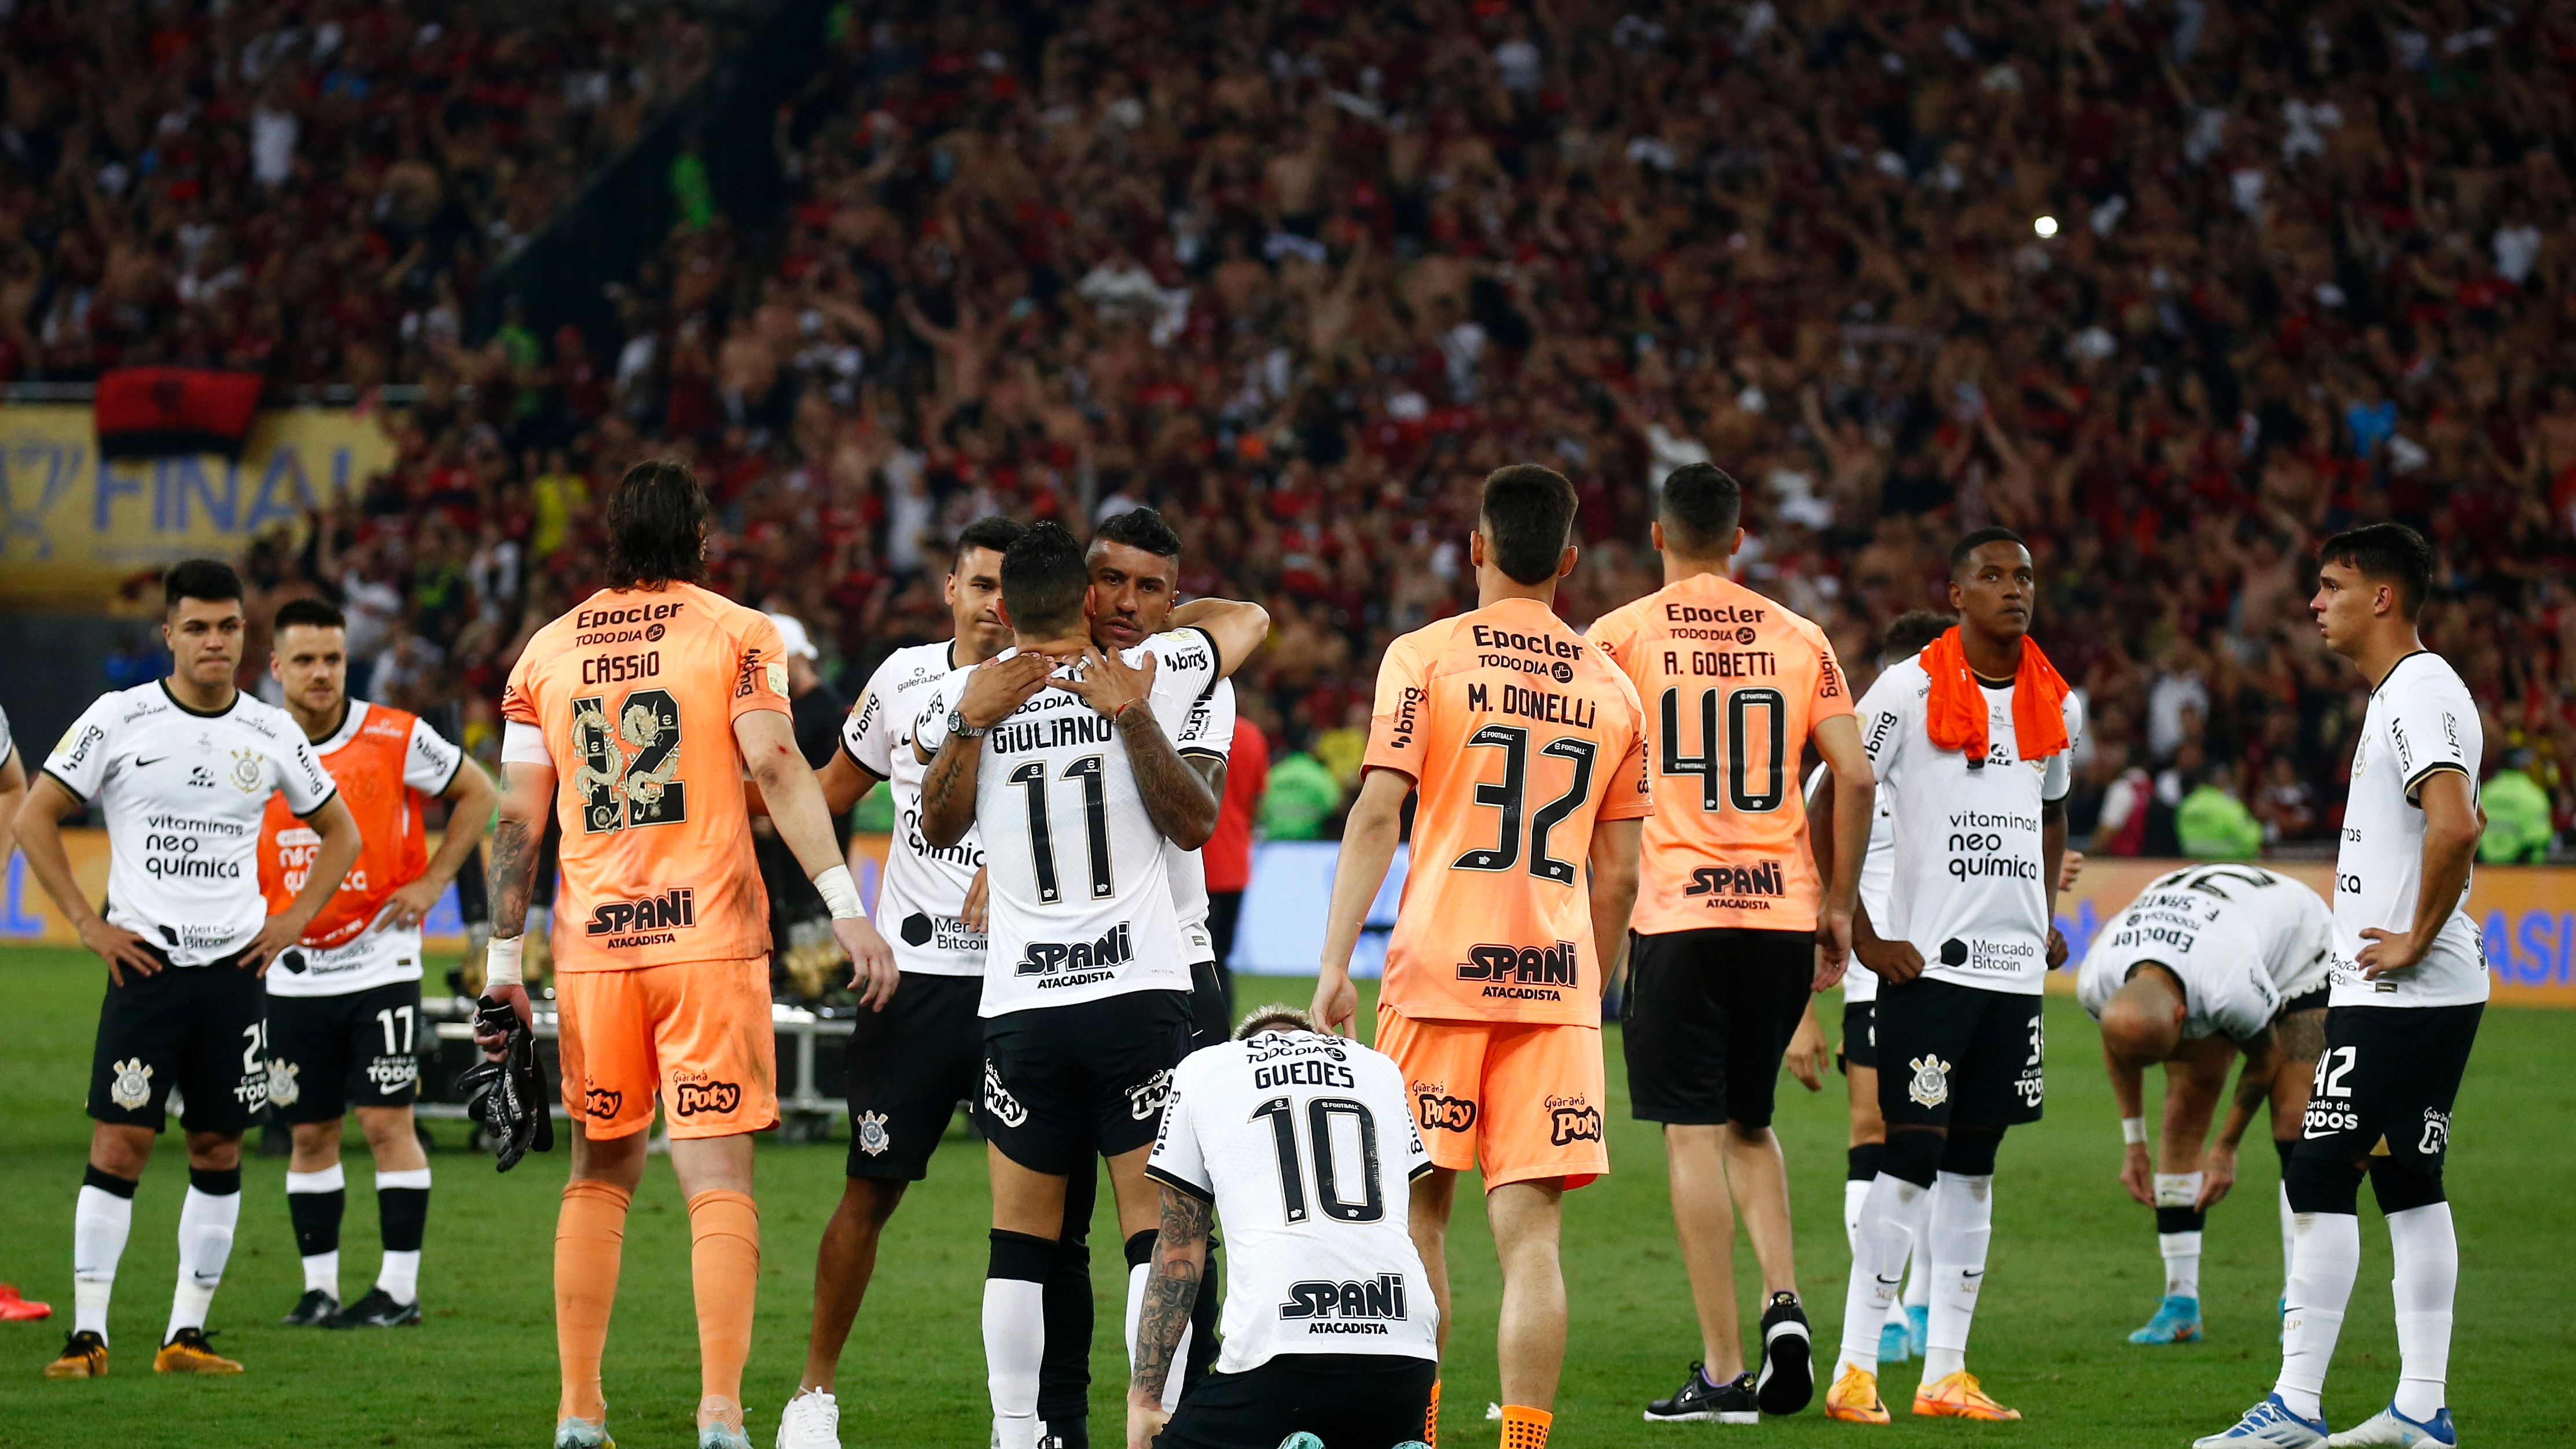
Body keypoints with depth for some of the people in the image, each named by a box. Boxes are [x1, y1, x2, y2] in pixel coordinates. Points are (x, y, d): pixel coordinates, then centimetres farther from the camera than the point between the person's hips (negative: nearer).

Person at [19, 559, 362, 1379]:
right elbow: (34, 818, 1)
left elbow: (340, 832, 19)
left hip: (235, 969, 3)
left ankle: (187, 1334, 10)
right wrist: (88, 924, -4)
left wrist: (293, 920, 6)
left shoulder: (271, 734, 6)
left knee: (219, 1149, 4)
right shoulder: (119, 720, -3)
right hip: (146, 964, -3)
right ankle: (88, 1333, -7)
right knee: (119, 1142, -9)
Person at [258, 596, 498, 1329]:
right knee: (310, 1133, 7)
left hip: (380, 963, -3)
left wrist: (432, 882, -3)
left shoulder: (395, 738, -8)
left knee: (387, 1122, -6)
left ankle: (400, 1288, -1)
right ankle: (318, 1288, 15)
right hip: (295, 977, 3)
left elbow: (476, 793, 5)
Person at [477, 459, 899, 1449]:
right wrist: (846, 908, -15)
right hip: (709, 940, -3)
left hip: (593, 949, 3)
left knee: (600, 1177, 16)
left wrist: (503, 962, 12)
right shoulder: (736, 634, 0)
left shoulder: (548, 651, 10)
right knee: (718, 1183, -3)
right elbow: (777, 770, -12)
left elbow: (518, 821, 8)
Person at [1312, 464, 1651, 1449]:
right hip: (1558, 980, 2)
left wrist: (1336, 965, -8)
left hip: (1439, 971, -2)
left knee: (1419, 1210, 11)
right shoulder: (1611, 687, 10)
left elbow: (1377, 814, -8)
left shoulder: (1423, 658, 0)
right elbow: (1616, 872, 13)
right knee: (1529, 1237, -1)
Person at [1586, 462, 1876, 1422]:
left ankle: (1723, 1371, -3)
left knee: (1694, 1135, 0)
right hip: (1784, 907, 4)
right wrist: (1838, 904, 13)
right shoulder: (1798, 640, 8)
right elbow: (1855, 779, 4)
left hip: (1679, 911, -4)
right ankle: (1783, 1302, 0)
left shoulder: (1622, 637, -1)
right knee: (1748, 1123, 20)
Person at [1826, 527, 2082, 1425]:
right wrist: (1863, 938, -10)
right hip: (1926, 963, -6)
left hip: (2015, 968, 6)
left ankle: (1945, 1374, 11)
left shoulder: (2056, 705, 11)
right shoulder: (1909, 692, -8)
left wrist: (2048, 915, 16)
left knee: (1973, 1164, 8)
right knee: (1912, 1158, -9)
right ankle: (1855, 1369, -5)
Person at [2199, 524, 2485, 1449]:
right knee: (2408, 1186, 11)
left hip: (2398, 995, -11)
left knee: (2320, 1181, -9)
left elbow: (2455, 825, -30)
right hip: (2432, 997, 11)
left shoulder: (2418, 697, -15)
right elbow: (2458, 821, 31)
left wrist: (2416, 939, -21)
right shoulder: (2405, 695, 17)